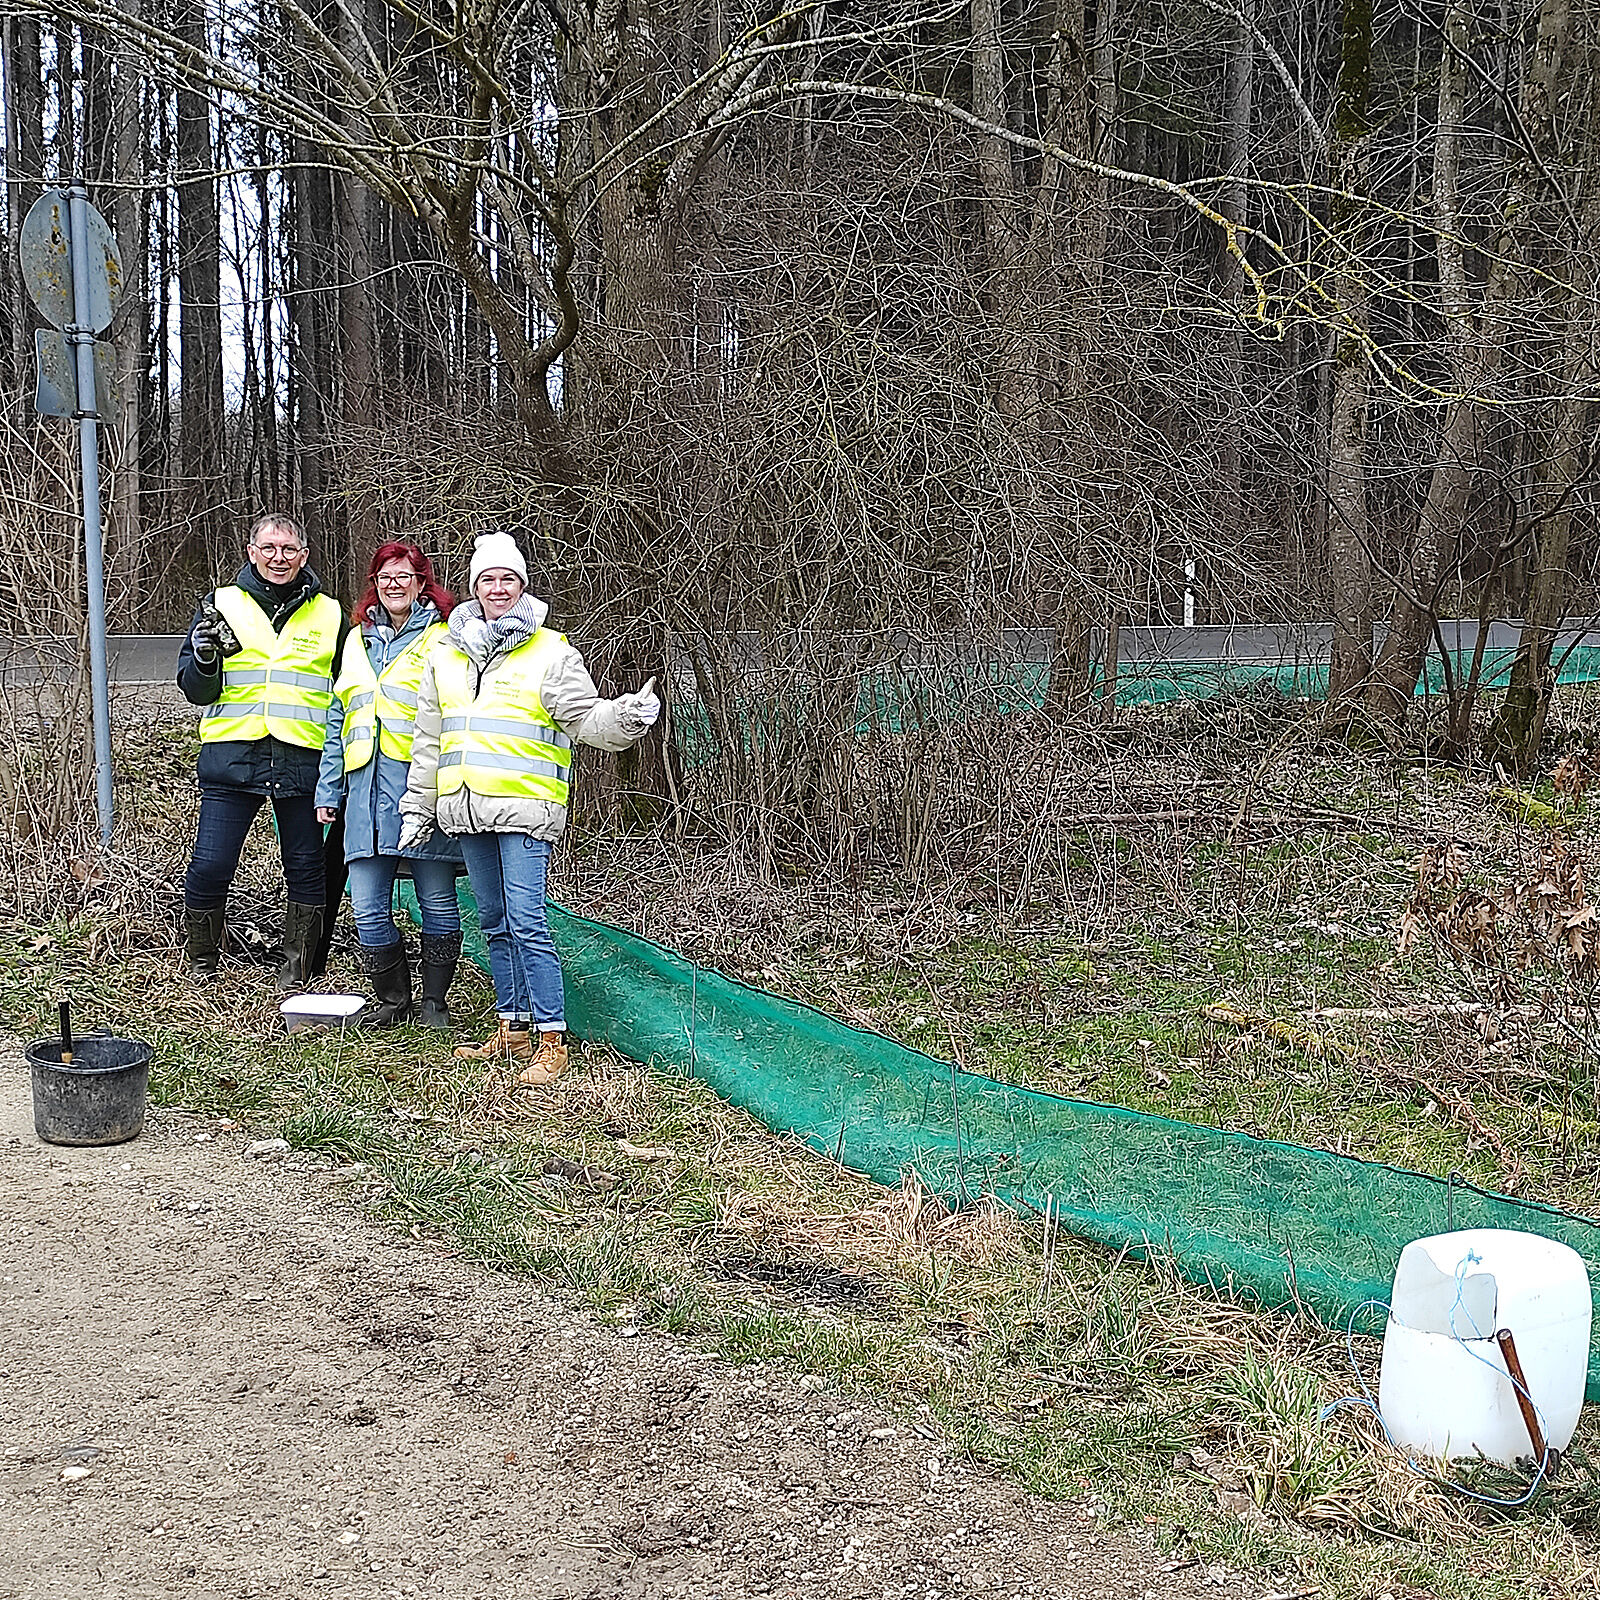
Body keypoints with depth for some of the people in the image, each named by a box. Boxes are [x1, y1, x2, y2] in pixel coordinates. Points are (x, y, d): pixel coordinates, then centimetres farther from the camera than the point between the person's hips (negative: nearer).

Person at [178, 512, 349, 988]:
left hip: (304, 761, 1)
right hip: (233, 755, -1)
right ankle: (201, 964, 18)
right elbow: (194, 690, 7)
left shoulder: (330, 615, 11)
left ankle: (296, 973, 18)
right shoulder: (221, 604, 8)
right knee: (210, 866, -3)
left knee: (307, 869, 5)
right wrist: (204, 660, -15)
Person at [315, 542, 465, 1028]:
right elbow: (338, 720, 23)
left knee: (437, 902, 3)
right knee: (368, 907, 3)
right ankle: (393, 998, 19)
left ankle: (433, 1001, 17)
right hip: (367, 791, 5)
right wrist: (328, 790, 17)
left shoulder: (443, 640, 2)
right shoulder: (357, 640, 20)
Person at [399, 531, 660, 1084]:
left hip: (525, 808, -6)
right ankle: (513, 1031, 22)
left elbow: (587, 718, -6)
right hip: (466, 810, 6)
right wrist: (419, 808, 18)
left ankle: (552, 1041, -7)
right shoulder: (446, 655, 15)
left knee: (526, 922, -12)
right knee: (495, 923, 12)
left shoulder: (552, 653, -1)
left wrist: (626, 717, -27)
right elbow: (429, 740, 19)